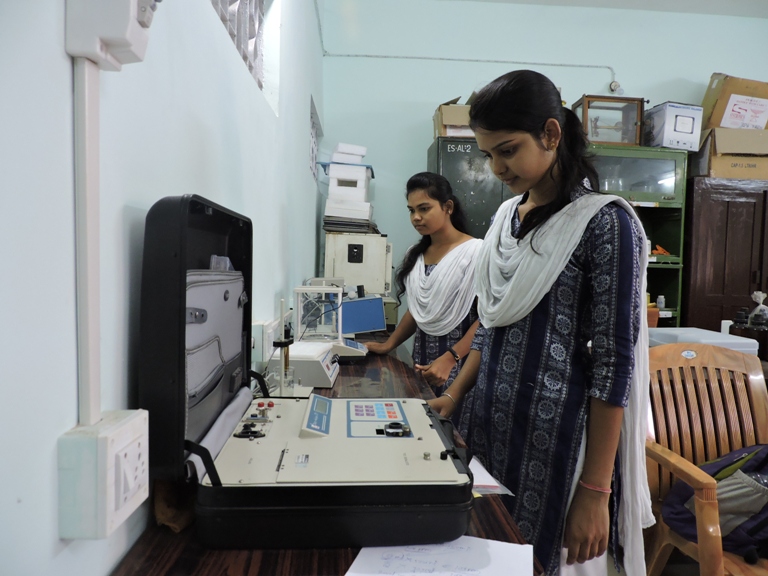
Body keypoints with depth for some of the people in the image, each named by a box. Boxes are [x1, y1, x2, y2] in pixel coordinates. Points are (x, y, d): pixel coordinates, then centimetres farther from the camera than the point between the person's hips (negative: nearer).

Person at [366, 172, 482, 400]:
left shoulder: (475, 251, -11)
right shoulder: (416, 254, 9)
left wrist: (449, 359, -22)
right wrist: (388, 345, 10)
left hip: (459, 363, -5)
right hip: (423, 357, 5)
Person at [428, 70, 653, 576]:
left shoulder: (605, 223, -13)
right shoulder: (506, 216, 7)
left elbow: (614, 362, -15)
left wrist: (595, 492, -14)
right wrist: (455, 395, 4)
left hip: (553, 440, -6)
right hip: (489, 427, 6)